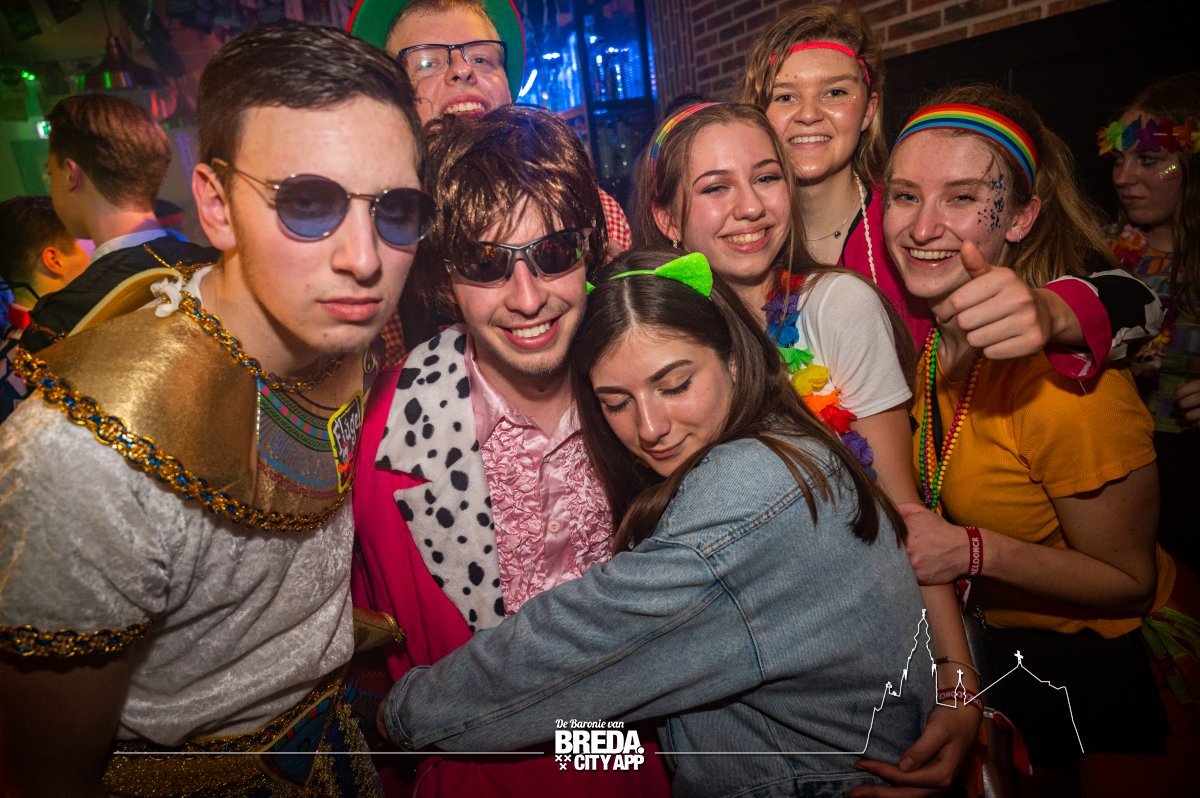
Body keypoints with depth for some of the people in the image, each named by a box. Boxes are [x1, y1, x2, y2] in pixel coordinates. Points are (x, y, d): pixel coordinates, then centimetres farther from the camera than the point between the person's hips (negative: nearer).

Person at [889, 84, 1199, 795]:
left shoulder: (1061, 374, -30)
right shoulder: (933, 336, -9)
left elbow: (1128, 581, -20)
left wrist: (977, 552, -31)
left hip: (1100, 667, -6)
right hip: (996, 641, 7)